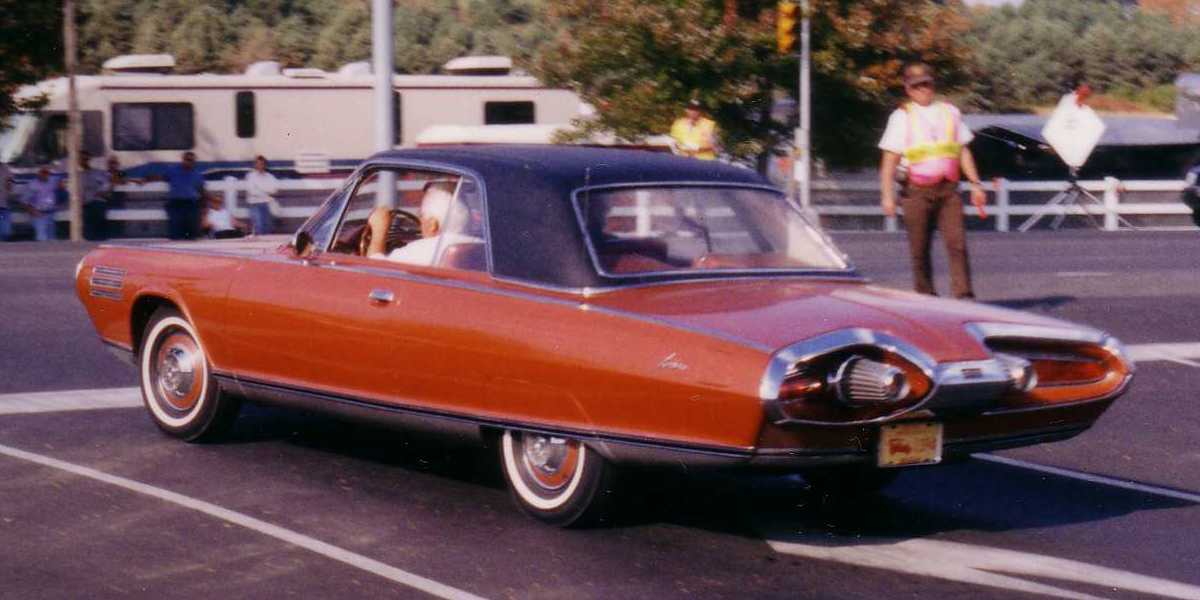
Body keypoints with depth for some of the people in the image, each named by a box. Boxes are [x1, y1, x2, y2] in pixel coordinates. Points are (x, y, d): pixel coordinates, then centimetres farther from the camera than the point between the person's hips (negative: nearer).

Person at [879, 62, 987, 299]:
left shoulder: (949, 111, 14)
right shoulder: (902, 117, 4)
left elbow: (963, 151, 18)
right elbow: (890, 160, 0)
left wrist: (975, 184, 11)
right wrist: (887, 195, -9)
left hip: (948, 189, 2)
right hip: (917, 191, -2)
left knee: (957, 243, -12)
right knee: (919, 250, 3)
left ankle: (963, 295, -15)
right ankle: (925, 297, 15)